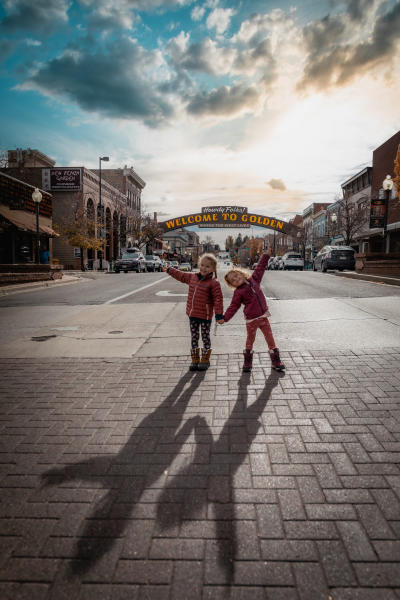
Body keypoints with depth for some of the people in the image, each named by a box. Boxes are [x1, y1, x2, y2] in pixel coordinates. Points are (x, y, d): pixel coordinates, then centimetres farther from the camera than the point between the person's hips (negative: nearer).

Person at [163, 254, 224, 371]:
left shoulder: (214, 282, -13)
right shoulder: (192, 277, 7)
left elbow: (218, 299, -15)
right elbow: (181, 276, 25)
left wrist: (219, 313, -20)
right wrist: (170, 270, 33)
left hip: (205, 315, -6)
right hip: (193, 314, 6)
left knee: (205, 337, 7)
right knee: (194, 337, 12)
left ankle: (205, 360, 21)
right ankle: (195, 360, 23)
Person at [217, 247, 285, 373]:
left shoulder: (254, 280, 5)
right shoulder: (238, 292, -6)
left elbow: (260, 269, 14)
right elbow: (233, 307, -5)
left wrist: (266, 255, 15)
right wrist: (225, 318, -11)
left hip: (263, 316, 4)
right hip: (251, 319, -4)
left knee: (270, 338, 7)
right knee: (250, 340, 8)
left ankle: (276, 361, 17)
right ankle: (247, 362, 22)